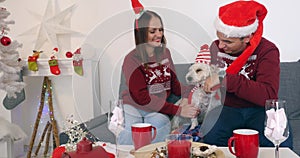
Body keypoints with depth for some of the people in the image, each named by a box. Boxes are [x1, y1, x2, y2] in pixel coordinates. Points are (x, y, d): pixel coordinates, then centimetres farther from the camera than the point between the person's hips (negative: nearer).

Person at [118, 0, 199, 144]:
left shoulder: (164, 53, 9)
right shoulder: (132, 60, -10)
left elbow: (174, 84, 9)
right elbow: (141, 97, -17)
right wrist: (178, 110, -21)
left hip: (159, 111, 4)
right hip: (133, 107, -4)